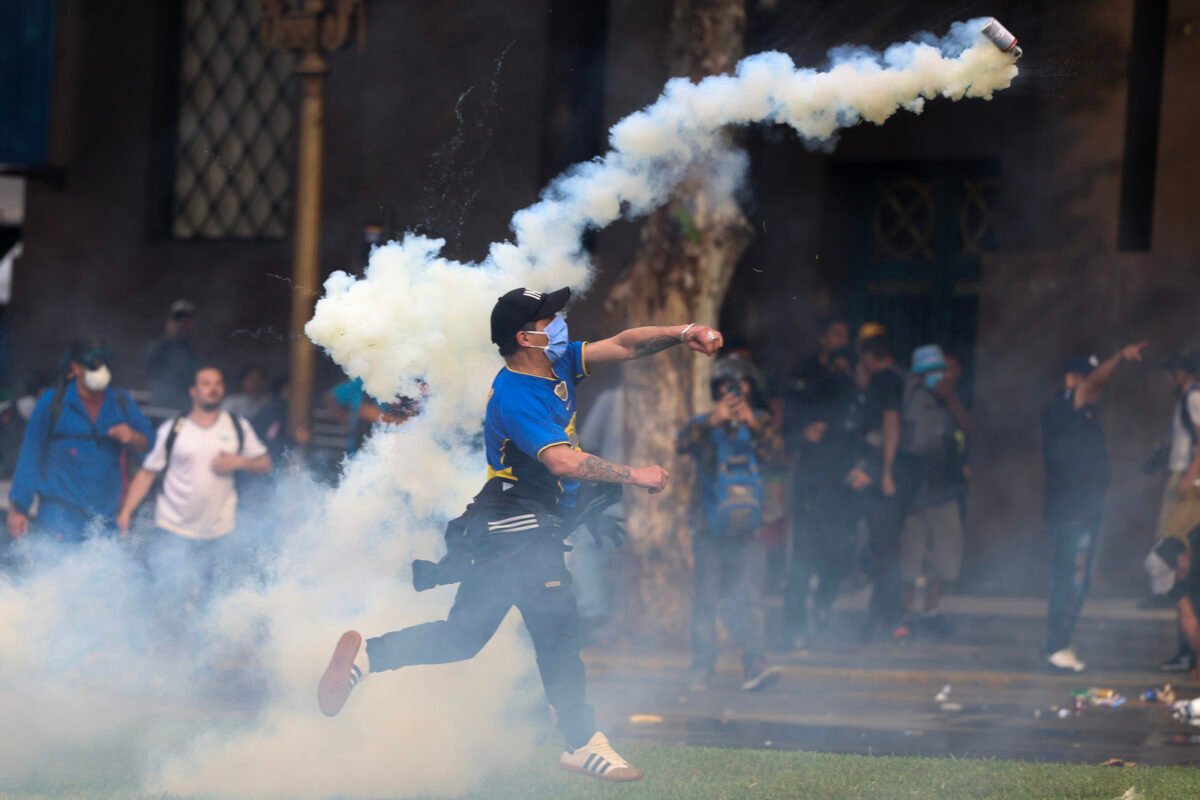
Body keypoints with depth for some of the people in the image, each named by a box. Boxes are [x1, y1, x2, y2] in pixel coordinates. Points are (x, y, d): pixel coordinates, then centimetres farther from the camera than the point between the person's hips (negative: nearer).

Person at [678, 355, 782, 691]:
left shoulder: (759, 422, 9)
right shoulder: (703, 425, 3)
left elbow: (771, 450, -8)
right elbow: (682, 445, -17)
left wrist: (754, 425, -28)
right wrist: (714, 420, -32)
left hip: (747, 528, 1)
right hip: (710, 529, 0)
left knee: (749, 597, -10)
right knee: (705, 600, 1)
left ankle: (755, 666, -18)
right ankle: (701, 670, 7)